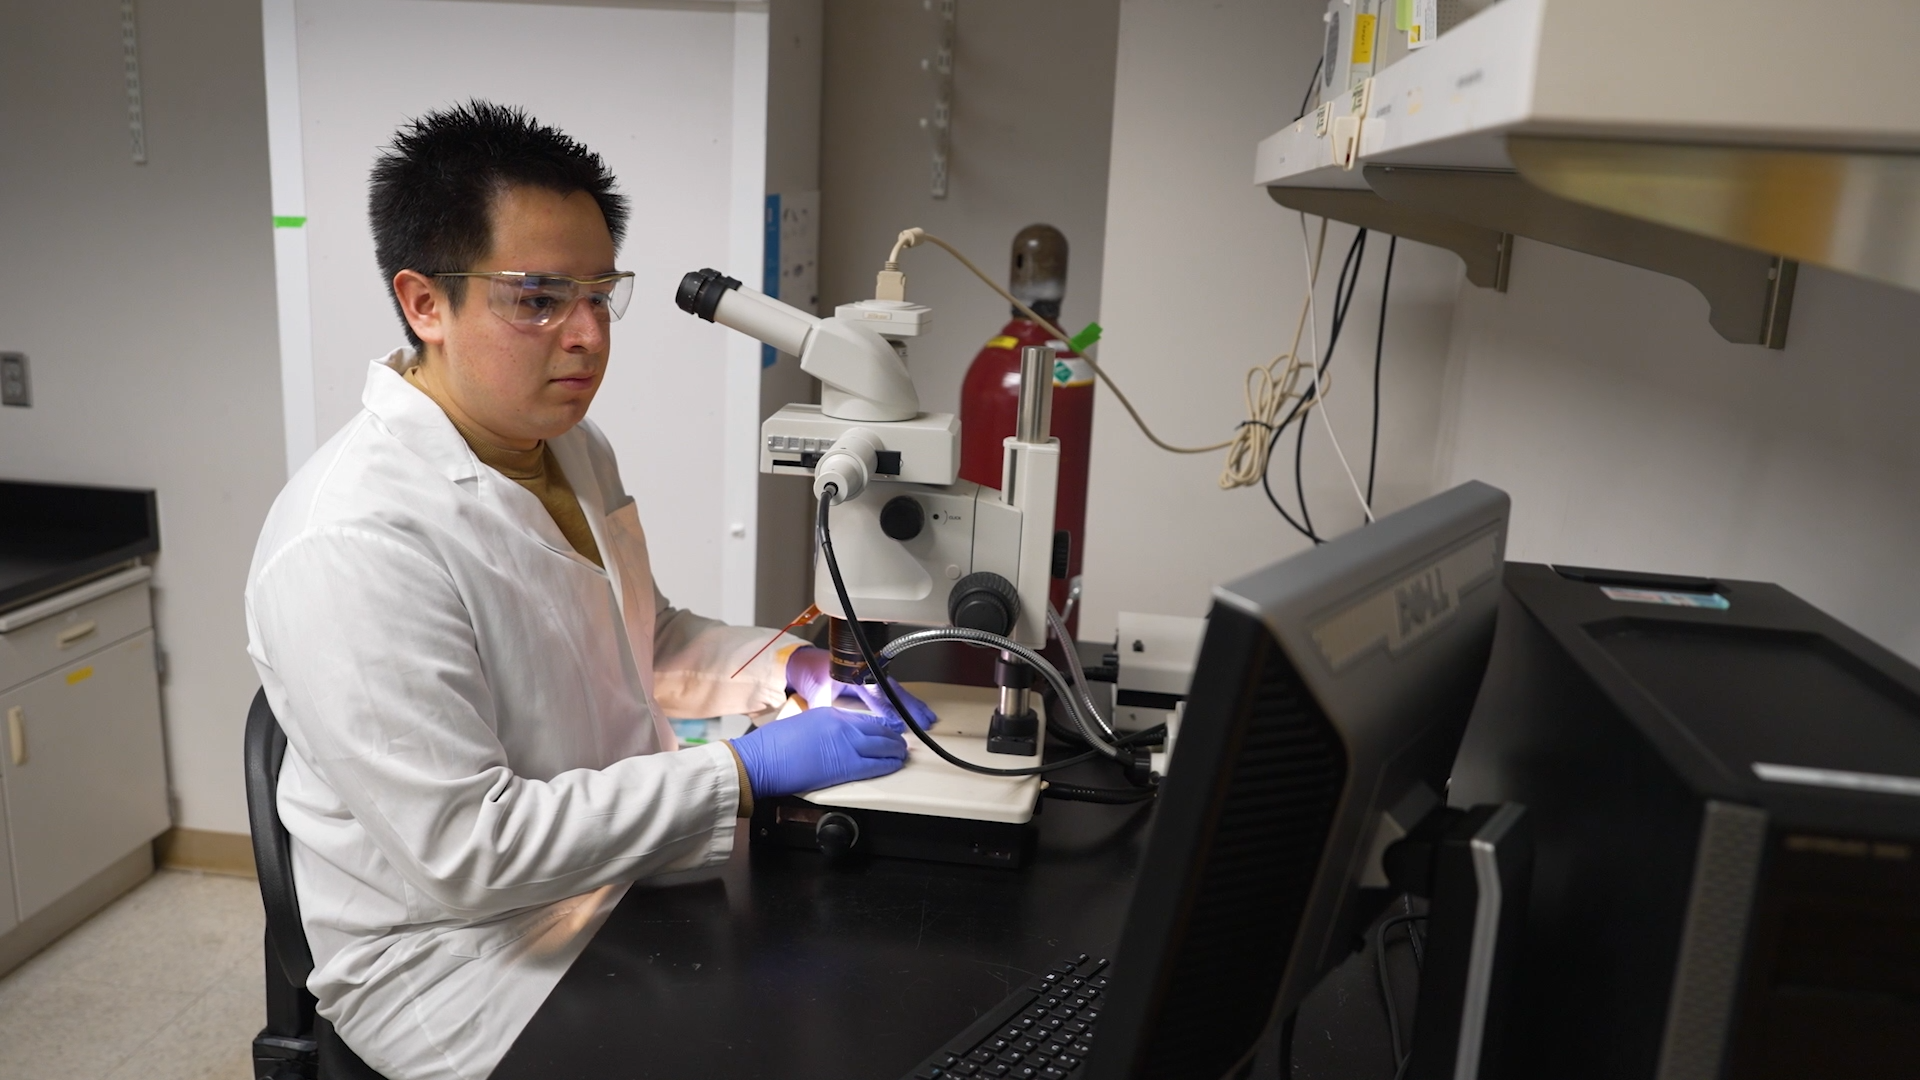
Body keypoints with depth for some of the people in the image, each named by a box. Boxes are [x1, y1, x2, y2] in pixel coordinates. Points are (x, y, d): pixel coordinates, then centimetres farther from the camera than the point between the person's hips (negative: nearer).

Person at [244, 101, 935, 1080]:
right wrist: (748, 773, -25)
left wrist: (792, 670, -2)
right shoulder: (352, 546, -25)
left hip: (620, 870, 8)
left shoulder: (571, 447, 3)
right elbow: (465, 850, -26)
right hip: (462, 953, -7)